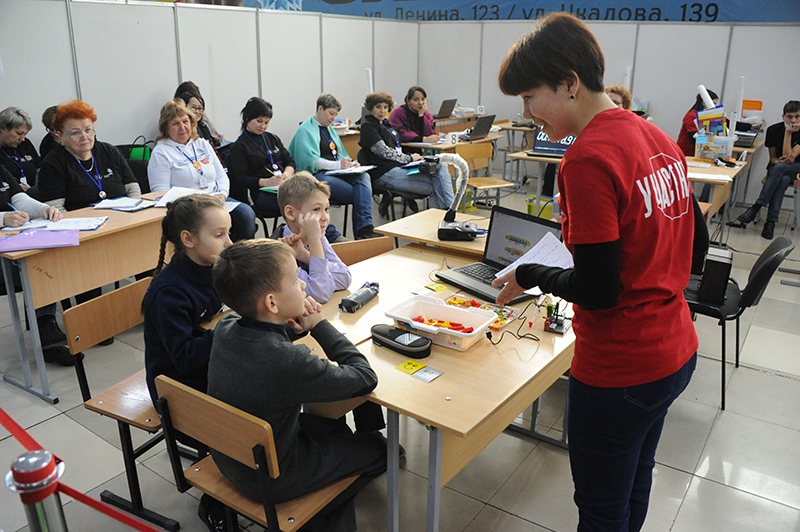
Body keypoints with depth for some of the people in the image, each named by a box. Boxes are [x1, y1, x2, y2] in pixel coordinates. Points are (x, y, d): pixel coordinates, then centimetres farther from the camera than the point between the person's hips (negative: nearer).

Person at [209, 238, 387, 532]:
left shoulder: (224, 328, -14)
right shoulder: (288, 362, -38)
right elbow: (365, 377, -24)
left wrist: (291, 327, -9)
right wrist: (318, 325, -15)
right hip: (269, 480, -7)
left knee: (334, 427, 25)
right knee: (377, 449, 11)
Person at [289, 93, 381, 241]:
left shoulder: (330, 129, 25)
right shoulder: (305, 130, 0)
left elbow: (339, 154, 28)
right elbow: (310, 161, -14)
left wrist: (349, 164, 3)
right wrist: (338, 165, -21)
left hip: (336, 172, 7)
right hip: (317, 175, -7)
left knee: (363, 176, -26)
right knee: (358, 194, -26)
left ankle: (365, 228, -36)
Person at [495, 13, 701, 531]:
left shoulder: (587, 159, -24)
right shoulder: (658, 138, 3)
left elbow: (597, 291, -23)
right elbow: (693, 240, 12)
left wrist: (530, 275, -7)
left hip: (620, 371, -9)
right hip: (675, 351, 9)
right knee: (636, 483, 29)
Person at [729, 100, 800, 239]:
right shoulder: (774, 130, -6)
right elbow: (772, 158, 2)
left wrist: (788, 133, -24)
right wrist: (778, 160, -23)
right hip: (776, 168, 1)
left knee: (779, 168, -37)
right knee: (783, 180, -36)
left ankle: (755, 208, -40)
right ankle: (771, 222, -40)